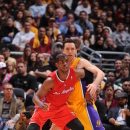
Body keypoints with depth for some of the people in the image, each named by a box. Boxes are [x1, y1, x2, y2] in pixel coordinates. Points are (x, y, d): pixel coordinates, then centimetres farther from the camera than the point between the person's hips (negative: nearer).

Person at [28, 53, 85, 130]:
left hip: (61, 107, 5)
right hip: (46, 107, -5)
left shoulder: (75, 73, -19)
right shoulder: (51, 80, -30)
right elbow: (36, 96, -26)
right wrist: (41, 104, -48)